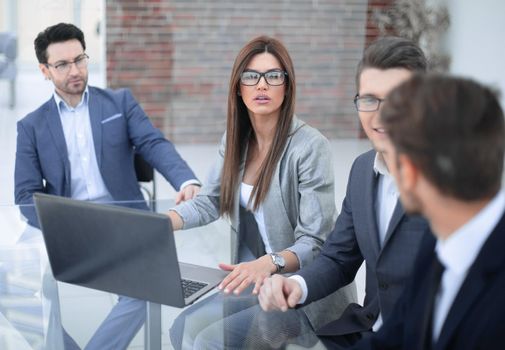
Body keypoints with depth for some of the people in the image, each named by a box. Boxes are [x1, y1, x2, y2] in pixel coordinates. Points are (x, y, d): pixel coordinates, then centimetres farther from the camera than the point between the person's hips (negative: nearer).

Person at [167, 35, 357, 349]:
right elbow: (209, 202, 6)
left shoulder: (311, 146, -20)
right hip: (258, 281, 6)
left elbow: (314, 243, -21)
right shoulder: (236, 139, 3)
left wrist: (270, 263, -41)